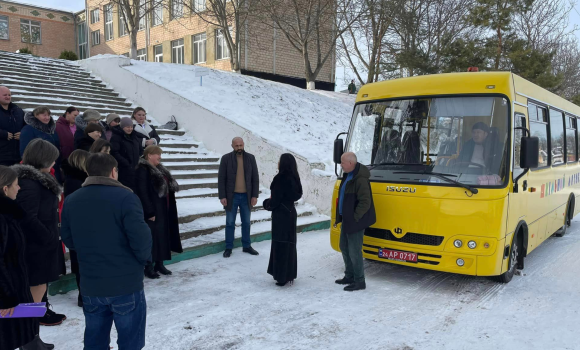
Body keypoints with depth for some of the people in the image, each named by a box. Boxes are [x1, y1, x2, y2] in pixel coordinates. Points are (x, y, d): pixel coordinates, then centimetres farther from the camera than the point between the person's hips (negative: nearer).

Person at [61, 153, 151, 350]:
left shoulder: (71, 201, 4)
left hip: (90, 285, 5)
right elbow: (141, 238, -20)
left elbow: (68, 240, 9)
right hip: (126, 284, -5)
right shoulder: (125, 197, -14)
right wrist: (145, 258, -1)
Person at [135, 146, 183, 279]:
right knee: (152, 237, -3)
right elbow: (142, 193, -19)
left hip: (163, 210, 9)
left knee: (163, 235, 12)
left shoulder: (159, 169, 14)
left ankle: (159, 264, 23)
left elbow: (168, 188, 20)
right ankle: (148, 267, 7)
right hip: (152, 211, -9)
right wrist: (149, 212, -21)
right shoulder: (143, 170, -14)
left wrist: (168, 209, 14)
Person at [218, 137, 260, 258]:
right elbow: (221, 179, -5)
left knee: (246, 223, 13)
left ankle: (247, 246, 25)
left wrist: (255, 195, -4)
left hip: (246, 196, 2)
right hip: (232, 196, -2)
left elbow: (255, 178, 1)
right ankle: (228, 248, 18)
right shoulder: (226, 158, -5)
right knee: (230, 223, 7)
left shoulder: (250, 158, 0)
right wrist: (222, 196, -10)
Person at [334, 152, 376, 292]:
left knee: (354, 251, -3)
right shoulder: (348, 176, 9)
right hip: (346, 220, 10)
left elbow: (365, 202, -25)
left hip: (355, 222, -10)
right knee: (344, 248, 19)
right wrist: (340, 217, 17)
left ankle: (359, 281, 10)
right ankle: (349, 276, 33)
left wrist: (354, 218, -19)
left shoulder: (360, 179, -23)